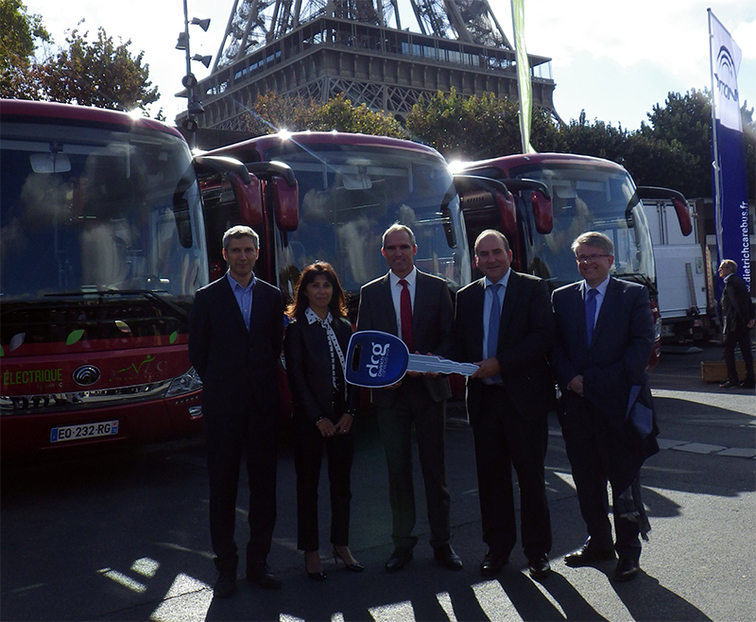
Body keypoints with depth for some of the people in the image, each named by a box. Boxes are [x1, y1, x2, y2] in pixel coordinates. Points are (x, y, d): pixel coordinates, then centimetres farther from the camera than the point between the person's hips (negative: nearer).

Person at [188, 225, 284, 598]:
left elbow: (276, 345, 12)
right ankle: (226, 567, 13)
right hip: (223, 406, -2)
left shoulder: (272, 297, 10)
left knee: (264, 483, 6)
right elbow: (197, 351, 6)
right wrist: (221, 385, 7)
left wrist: (260, 381, 6)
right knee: (223, 485, 3)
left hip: (264, 403, 2)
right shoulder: (207, 297, 4)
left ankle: (258, 562, 17)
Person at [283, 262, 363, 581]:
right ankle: (310, 551, 15)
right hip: (309, 418, -4)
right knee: (308, 483, 4)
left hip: (342, 416, 4)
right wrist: (318, 418, -11)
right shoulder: (296, 327, -3)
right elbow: (296, 377, -7)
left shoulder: (343, 326, 10)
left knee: (342, 481, 10)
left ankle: (341, 544, 24)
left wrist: (349, 412, -4)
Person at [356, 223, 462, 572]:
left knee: (434, 468, 5)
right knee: (398, 469, 6)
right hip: (390, 391, 1)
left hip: (429, 388, -1)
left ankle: (441, 543, 17)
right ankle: (402, 544, 19)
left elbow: (451, 337, 2)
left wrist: (434, 361, -17)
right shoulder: (370, 293, 8)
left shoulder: (437, 288, 5)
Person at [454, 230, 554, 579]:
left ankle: (537, 551, 16)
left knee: (531, 477, 3)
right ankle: (498, 547, 22)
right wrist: (468, 367, -7)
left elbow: (543, 336, -9)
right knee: (491, 475, 9)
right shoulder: (466, 297, 14)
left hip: (524, 396, -3)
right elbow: (459, 344, 14)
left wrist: (500, 363, -16)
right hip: (483, 396, 4)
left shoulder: (533, 288, 1)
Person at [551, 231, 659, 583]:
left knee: (624, 481, 4)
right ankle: (599, 543, 27)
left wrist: (600, 382, -13)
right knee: (586, 480, 11)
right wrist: (570, 378, -11)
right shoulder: (562, 298, 11)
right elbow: (554, 346, 8)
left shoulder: (633, 295, 3)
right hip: (578, 403, 3)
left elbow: (642, 345, -6)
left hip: (619, 402, -3)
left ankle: (628, 551, 16)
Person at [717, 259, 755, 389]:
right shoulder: (740, 281, 15)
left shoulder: (730, 283, -13)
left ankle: (732, 379, 2)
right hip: (744, 324, 9)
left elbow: (737, 304, -19)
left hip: (733, 324, -9)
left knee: (728, 350, 1)